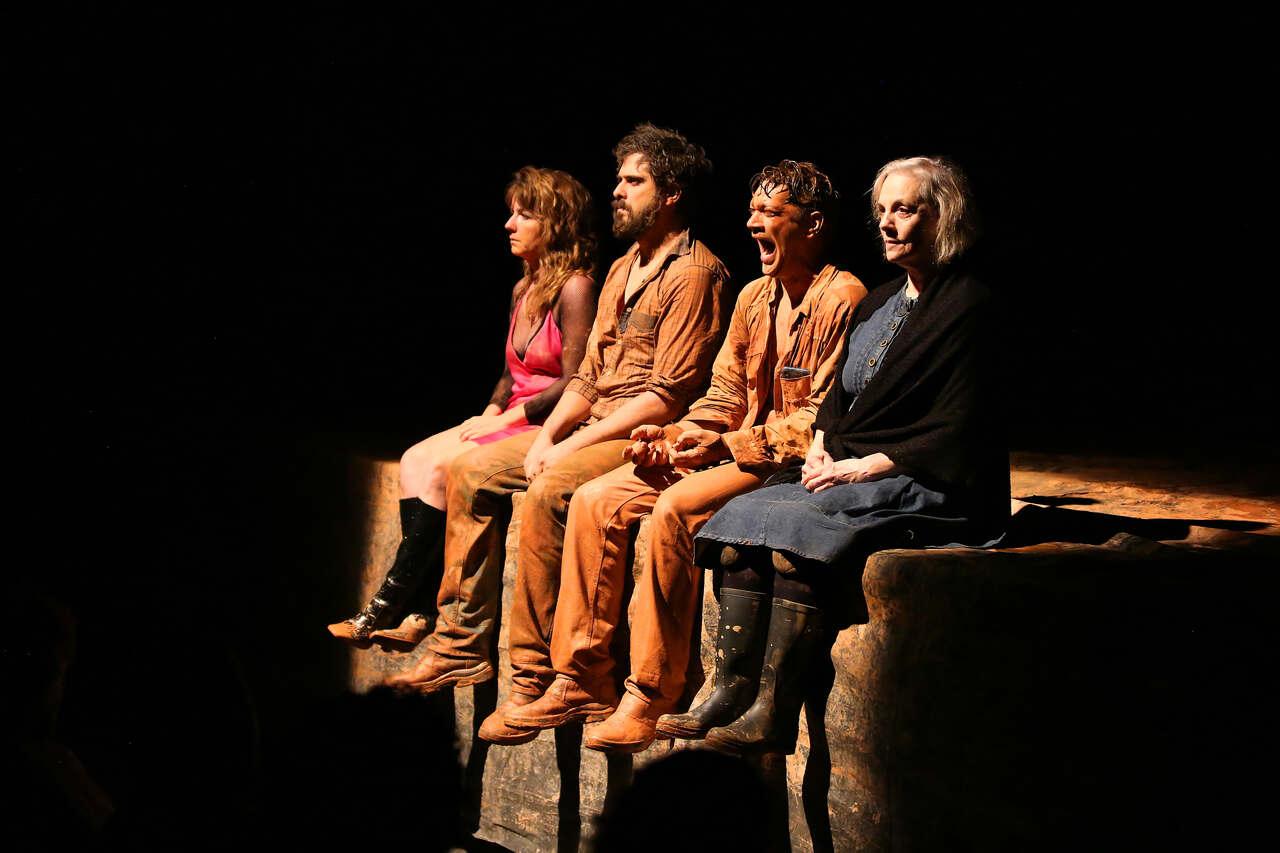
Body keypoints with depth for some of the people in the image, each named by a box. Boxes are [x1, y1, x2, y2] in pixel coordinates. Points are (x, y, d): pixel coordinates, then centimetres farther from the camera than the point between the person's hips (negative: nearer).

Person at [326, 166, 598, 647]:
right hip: (509, 422, 9)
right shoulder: (523, 290, 17)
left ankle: (391, 605, -19)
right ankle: (416, 612, -23)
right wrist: (490, 413, 2)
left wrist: (509, 416, -15)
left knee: (441, 467, -24)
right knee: (415, 459, -14)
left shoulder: (574, 289, -10)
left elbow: (575, 384, -16)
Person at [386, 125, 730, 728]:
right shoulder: (622, 271, 19)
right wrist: (546, 437, -1)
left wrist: (573, 447, -17)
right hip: (592, 427, 10)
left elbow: (667, 396, -18)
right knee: (473, 472, 0)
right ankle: (461, 649, 3)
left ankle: (536, 677, -26)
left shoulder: (692, 273, -11)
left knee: (547, 493, -32)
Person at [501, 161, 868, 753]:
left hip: (795, 464, -9)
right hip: (732, 452, 9)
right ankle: (581, 681, -5)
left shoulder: (842, 299, -11)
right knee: (597, 501, -6)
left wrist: (730, 444, -21)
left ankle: (650, 699, -25)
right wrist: (671, 436, -2)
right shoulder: (754, 298, 16)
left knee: (675, 510, -32)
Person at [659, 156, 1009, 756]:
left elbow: (954, 433, -14)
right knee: (742, 517, -15)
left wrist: (862, 466, -17)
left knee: (791, 529, -30)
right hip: (849, 472, 8)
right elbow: (840, 394, 23)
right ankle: (733, 695, -22)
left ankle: (773, 715, -29)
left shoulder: (967, 306, -7)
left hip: (927, 488, -8)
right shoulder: (880, 303, 19)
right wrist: (820, 450, 2)